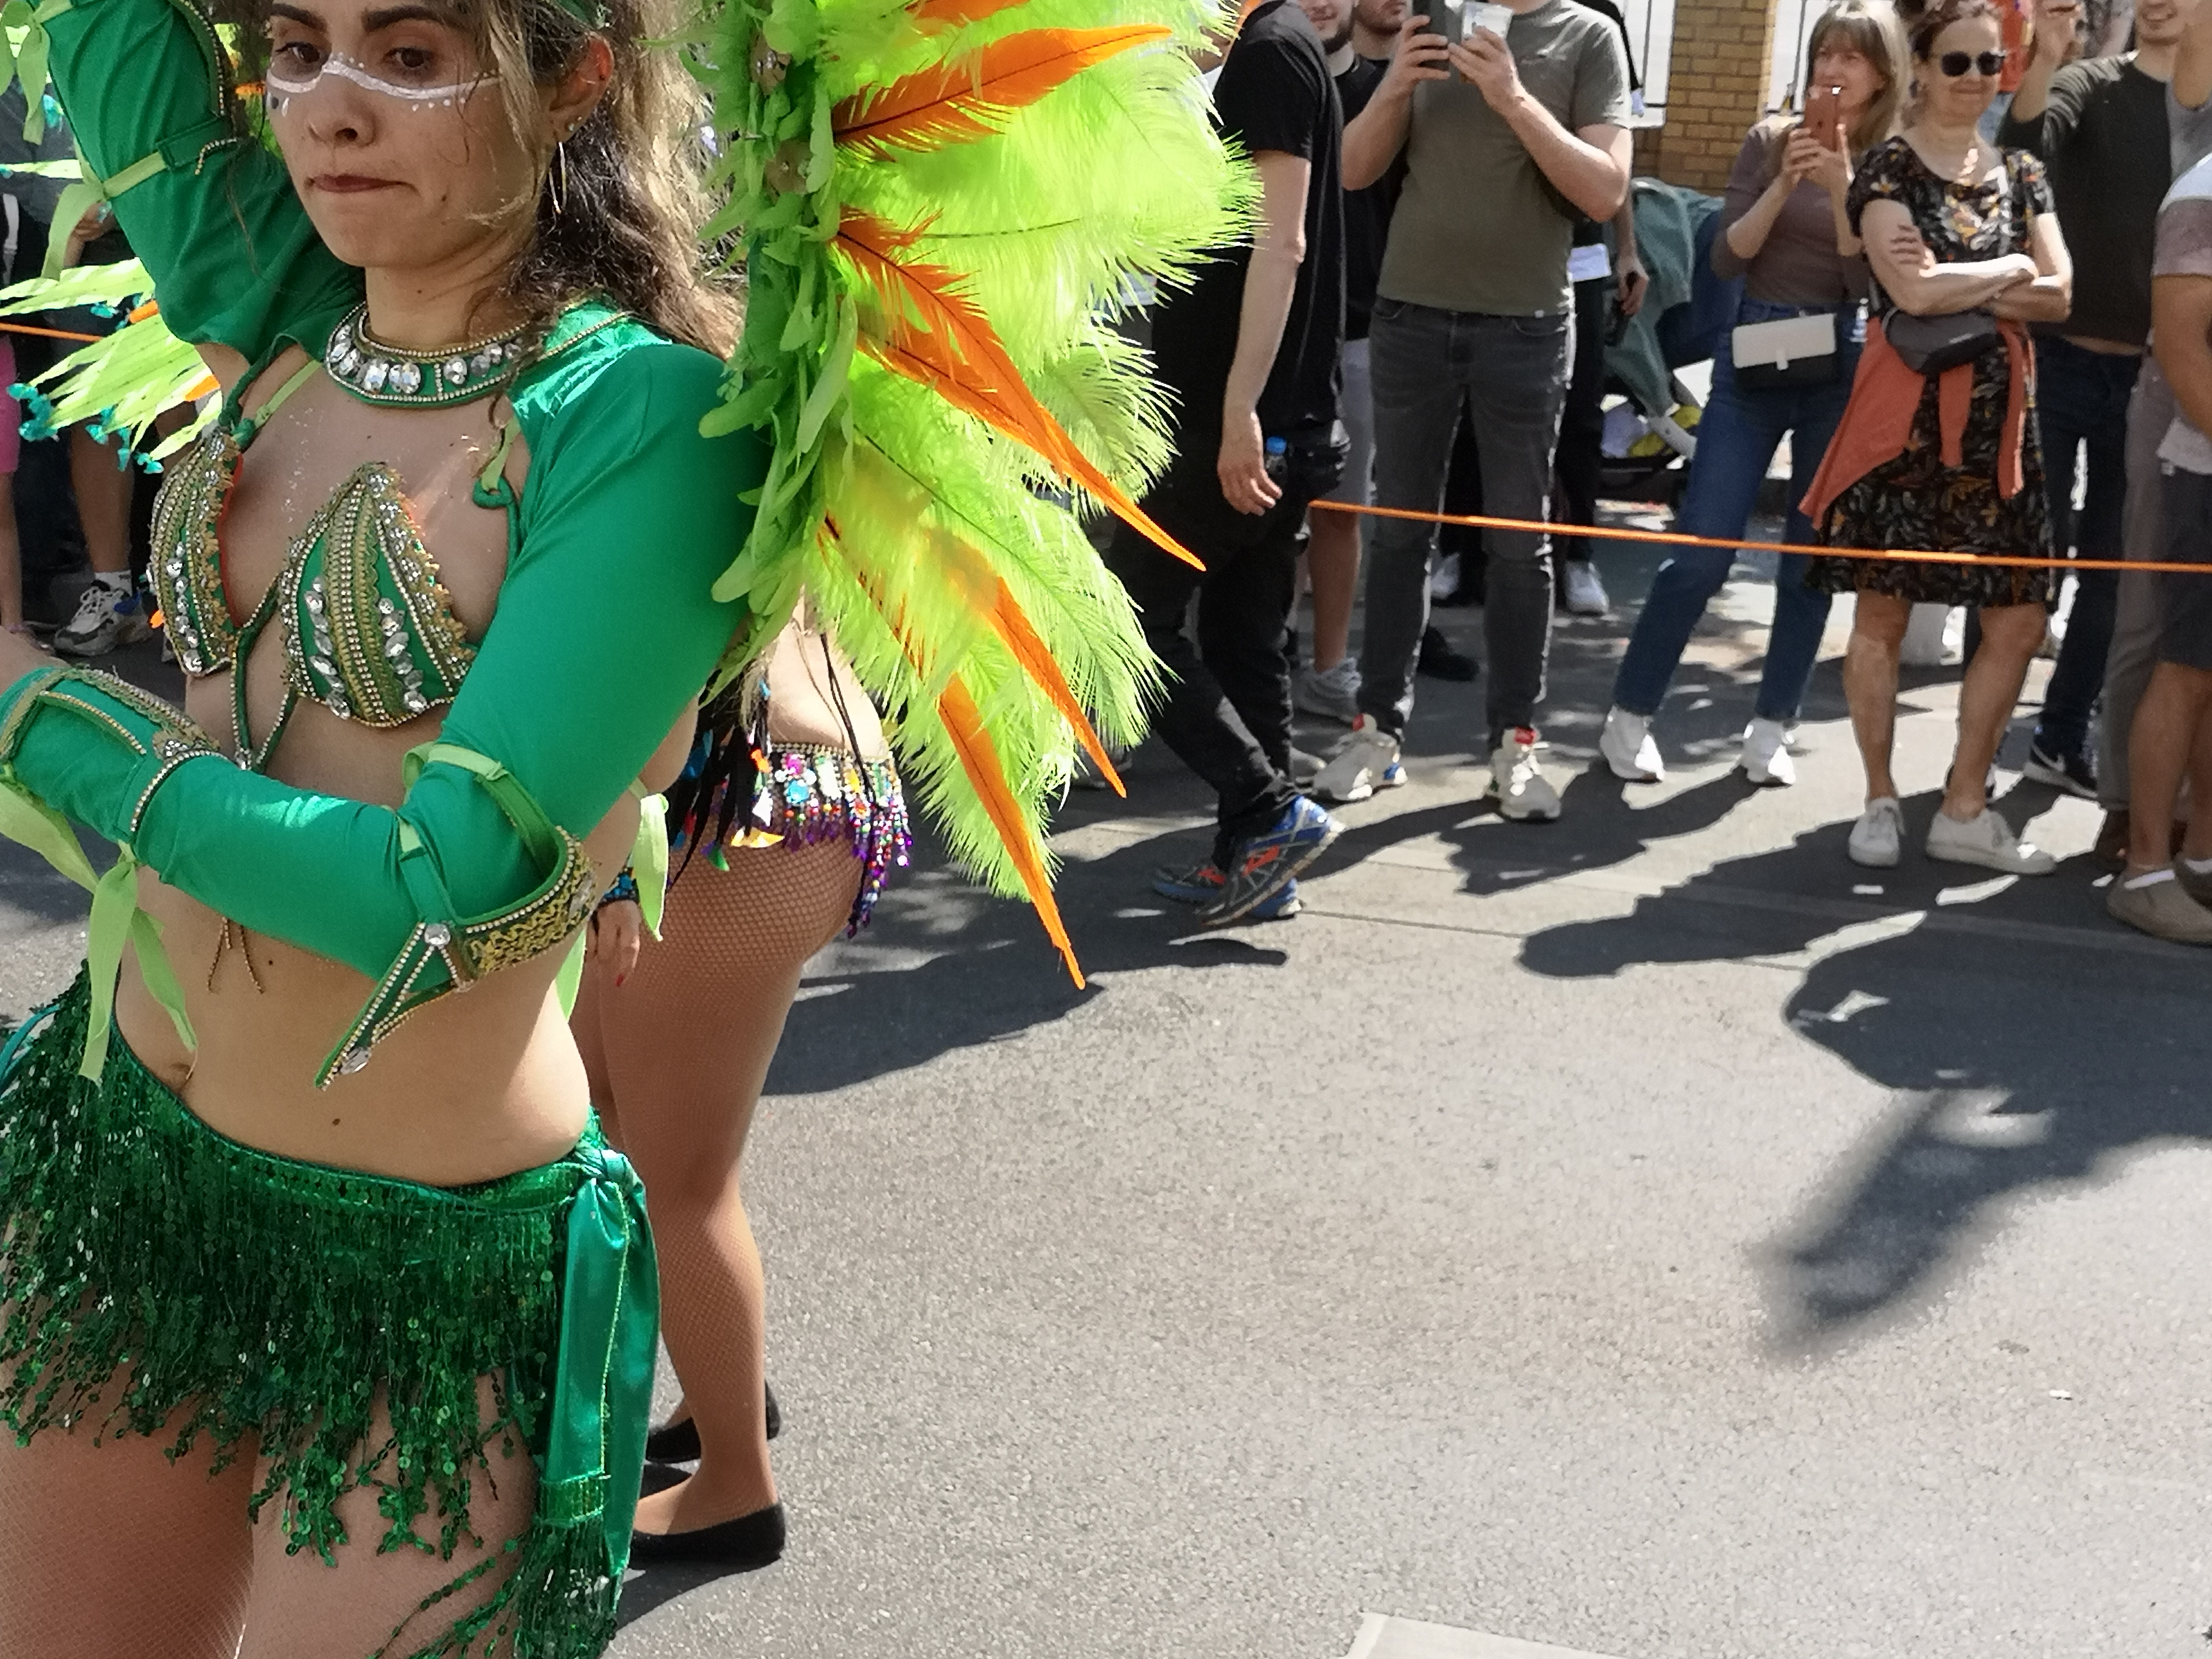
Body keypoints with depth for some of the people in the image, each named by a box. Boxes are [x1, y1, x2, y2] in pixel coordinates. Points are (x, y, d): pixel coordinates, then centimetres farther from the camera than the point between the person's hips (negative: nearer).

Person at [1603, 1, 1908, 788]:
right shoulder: (1772, 140, 0)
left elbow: (1872, 280, -10)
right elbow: (1727, 259, -5)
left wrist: (1841, 184, -20)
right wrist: (1786, 183, -17)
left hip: (1842, 368, 1)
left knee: (1813, 561, 7)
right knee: (1699, 554, -4)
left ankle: (1771, 728, 18)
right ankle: (1629, 717, 7)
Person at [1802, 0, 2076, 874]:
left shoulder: (2020, 172, 13)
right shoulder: (1888, 166, -2)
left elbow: (2058, 296, 3)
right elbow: (1914, 292, -15)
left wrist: (1958, 287, -9)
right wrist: (2010, 272, -3)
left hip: (1999, 417, 5)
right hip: (1907, 414, -5)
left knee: (2018, 620, 3)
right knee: (1882, 611, 0)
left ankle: (1965, 809, 14)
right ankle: (1880, 801, 14)